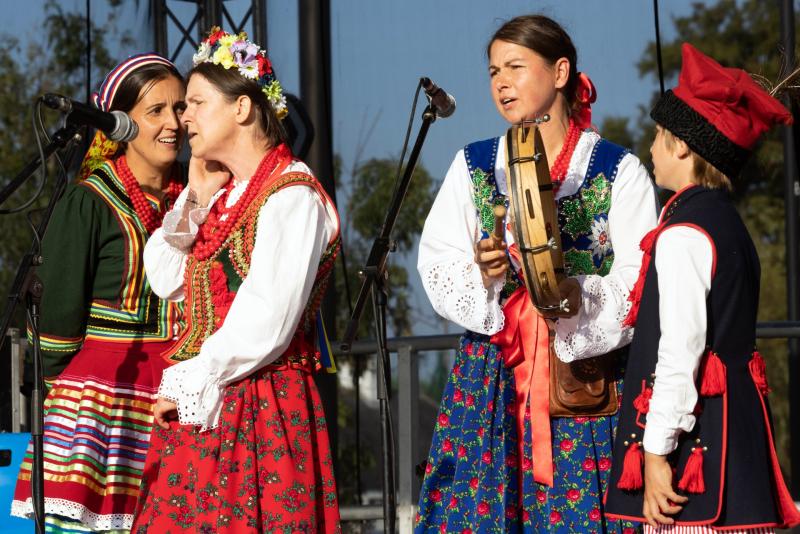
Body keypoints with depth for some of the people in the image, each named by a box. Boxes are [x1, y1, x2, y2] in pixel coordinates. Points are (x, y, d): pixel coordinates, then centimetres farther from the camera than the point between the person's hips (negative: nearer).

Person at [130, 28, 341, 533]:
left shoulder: (292, 195, -10)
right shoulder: (225, 195, 16)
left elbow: (266, 326, -17)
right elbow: (167, 281, 13)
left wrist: (190, 380, -10)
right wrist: (197, 197, 6)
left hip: (256, 410, -8)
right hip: (199, 406, 8)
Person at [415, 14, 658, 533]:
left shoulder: (618, 169, 3)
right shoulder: (473, 165, 13)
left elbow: (639, 280, -4)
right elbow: (438, 265, 7)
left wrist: (580, 297, -22)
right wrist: (482, 274, -14)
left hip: (587, 373, -3)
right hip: (490, 372, 3)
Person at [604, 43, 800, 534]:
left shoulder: (683, 233, -11)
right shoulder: (729, 224, 17)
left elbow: (680, 349, -18)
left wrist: (656, 452, -16)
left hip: (690, 436, -10)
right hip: (737, 431, 10)